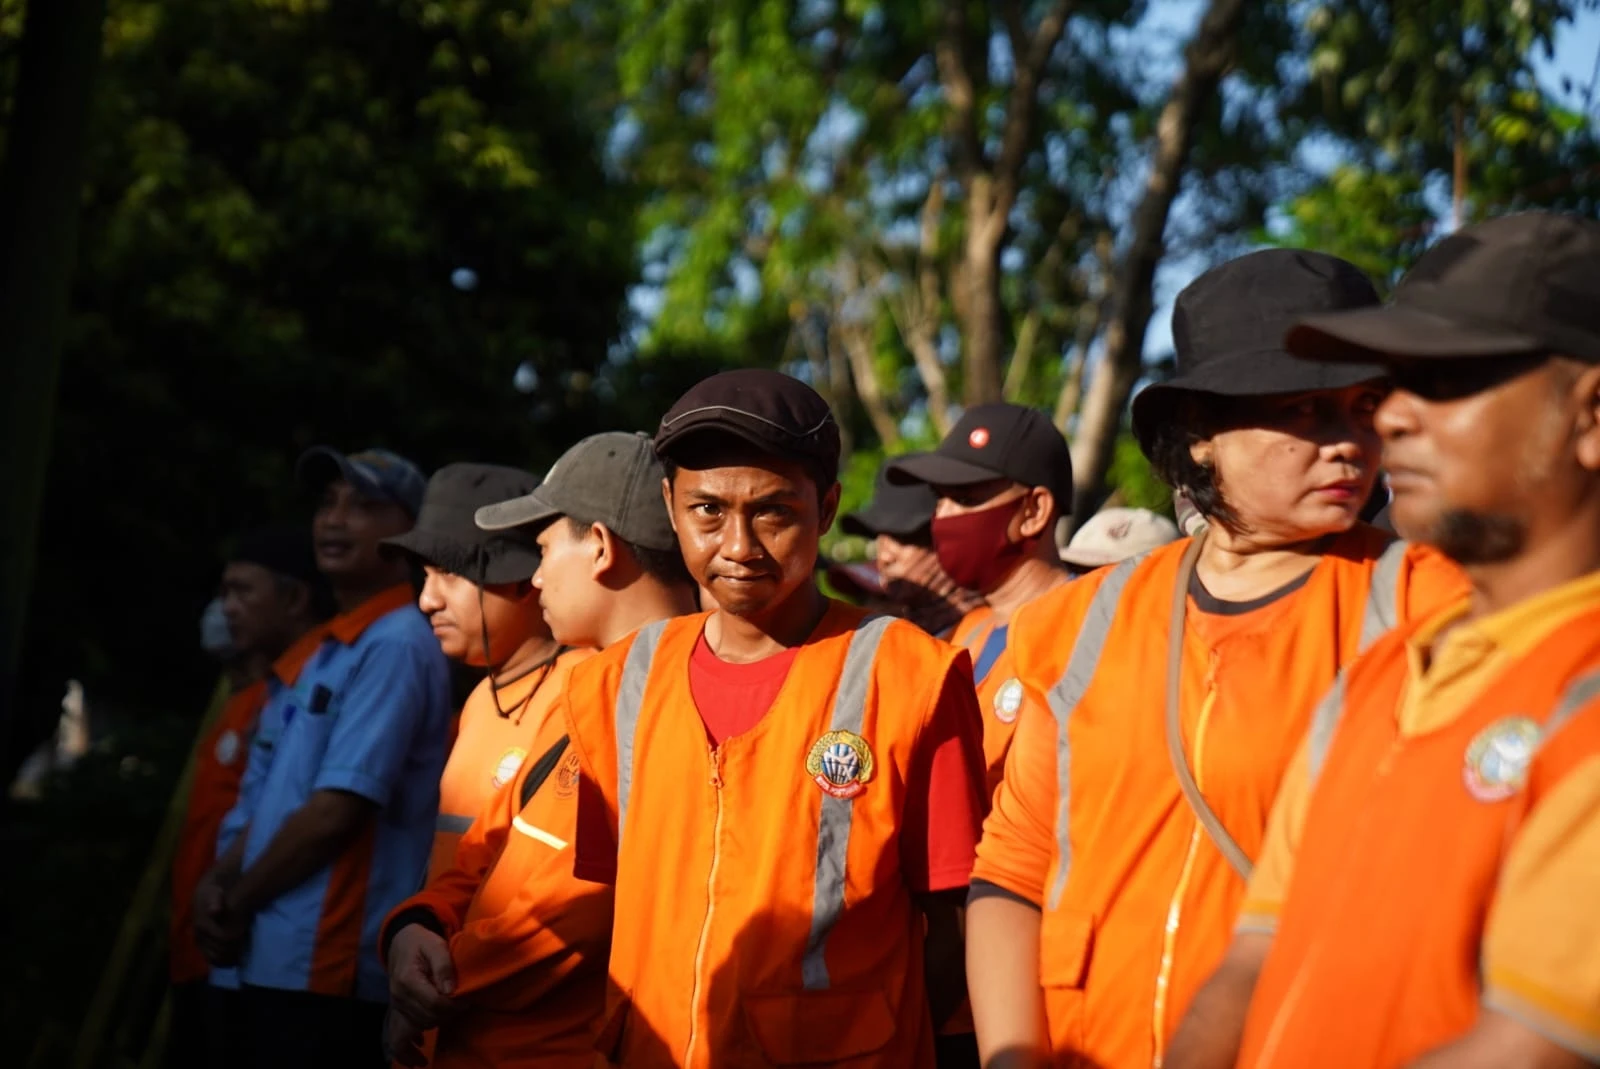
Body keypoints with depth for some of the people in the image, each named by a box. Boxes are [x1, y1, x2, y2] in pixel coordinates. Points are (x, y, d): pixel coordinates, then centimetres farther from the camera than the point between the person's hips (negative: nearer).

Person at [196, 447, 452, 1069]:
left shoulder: (396, 646, -12)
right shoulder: (331, 649, 18)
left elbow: (336, 811, -18)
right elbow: (270, 795, 19)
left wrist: (237, 904, -7)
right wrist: (221, 883, 1)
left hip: (324, 968, -9)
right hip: (278, 958, 9)